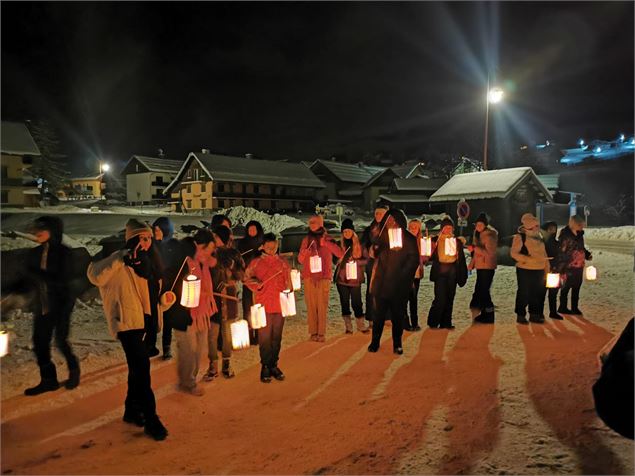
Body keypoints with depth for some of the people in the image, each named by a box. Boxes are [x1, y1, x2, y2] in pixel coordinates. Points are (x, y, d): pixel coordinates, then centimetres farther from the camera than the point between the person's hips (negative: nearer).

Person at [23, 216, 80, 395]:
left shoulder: (63, 252, -11)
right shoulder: (34, 253, 4)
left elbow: (62, 279, -18)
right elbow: (30, 278, 8)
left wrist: (38, 273, -22)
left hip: (61, 303, -5)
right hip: (42, 305, 5)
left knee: (61, 340, -4)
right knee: (39, 342, 4)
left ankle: (73, 369, 24)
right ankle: (48, 379, 19)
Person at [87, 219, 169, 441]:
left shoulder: (148, 261, 14)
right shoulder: (121, 260, -10)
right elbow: (95, 276, -25)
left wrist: (163, 303, 5)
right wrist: (122, 260, -33)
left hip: (145, 319, 8)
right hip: (128, 320, -8)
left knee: (138, 366, 18)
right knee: (141, 366, -12)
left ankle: (132, 410, 33)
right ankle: (151, 420, -6)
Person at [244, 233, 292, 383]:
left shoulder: (283, 263, 9)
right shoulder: (256, 263, 3)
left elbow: (288, 283, 11)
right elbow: (247, 278, 5)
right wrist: (256, 284, -13)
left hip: (280, 305, 2)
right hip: (263, 306, -2)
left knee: (277, 337, 9)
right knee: (264, 337, 0)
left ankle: (274, 365, 20)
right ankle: (265, 366, 11)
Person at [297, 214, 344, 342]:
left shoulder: (327, 238, 5)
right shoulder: (306, 240, 13)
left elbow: (340, 254, -8)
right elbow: (300, 260, 16)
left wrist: (326, 244, -18)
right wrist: (303, 254, -7)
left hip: (324, 277, -2)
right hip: (309, 277, 2)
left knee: (322, 305, -6)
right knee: (311, 305, -1)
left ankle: (321, 333, -1)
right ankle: (313, 332, 3)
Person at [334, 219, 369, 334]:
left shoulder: (359, 245, 2)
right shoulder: (339, 244, 6)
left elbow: (366, 260, 2)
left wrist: (356, 261, -14)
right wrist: (340, 260, -11)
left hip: (355, 278, -2)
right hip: (342, 278, 2)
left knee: (356, 302, -1)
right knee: (344, 302, 5)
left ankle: (361, 325, 13)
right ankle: (348, 326, 14)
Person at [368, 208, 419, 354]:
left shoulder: (408, 239, 0)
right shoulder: (381, 237, 6)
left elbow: (414, 260, -1)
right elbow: (373, 255, 8)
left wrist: (402, 275, -9)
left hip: (399, 285, -1)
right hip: (381, 283, 1)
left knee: (397, 316, 7)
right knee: (378, 315, 5)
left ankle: (397, 344, 17)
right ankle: (375, 341, 17)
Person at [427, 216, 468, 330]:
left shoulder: (457, 241, 12)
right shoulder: (435, 240, 4)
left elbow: (461, 259, 14)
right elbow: (431, 257, 1)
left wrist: (462, 274, 9)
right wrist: (433, 249, -18)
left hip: (452, 272, 3)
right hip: (440, 271, -3)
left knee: (450, 298, 5)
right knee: (440, 298, -9)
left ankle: (446, 322, 15)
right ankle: (433, 322, 5)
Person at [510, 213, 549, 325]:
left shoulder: (539, 237, 15)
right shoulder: (519, 237, -8)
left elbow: (544, 253, 20)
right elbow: (514, 253, -15)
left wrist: (547, 269, 15)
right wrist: (527, 259, -25)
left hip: (539, 270, 7)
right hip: (525, 270, -7)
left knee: (537, 293, 12)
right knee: (524, 293, 0)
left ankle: (534, 314, 24)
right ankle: (520, 315, 11)